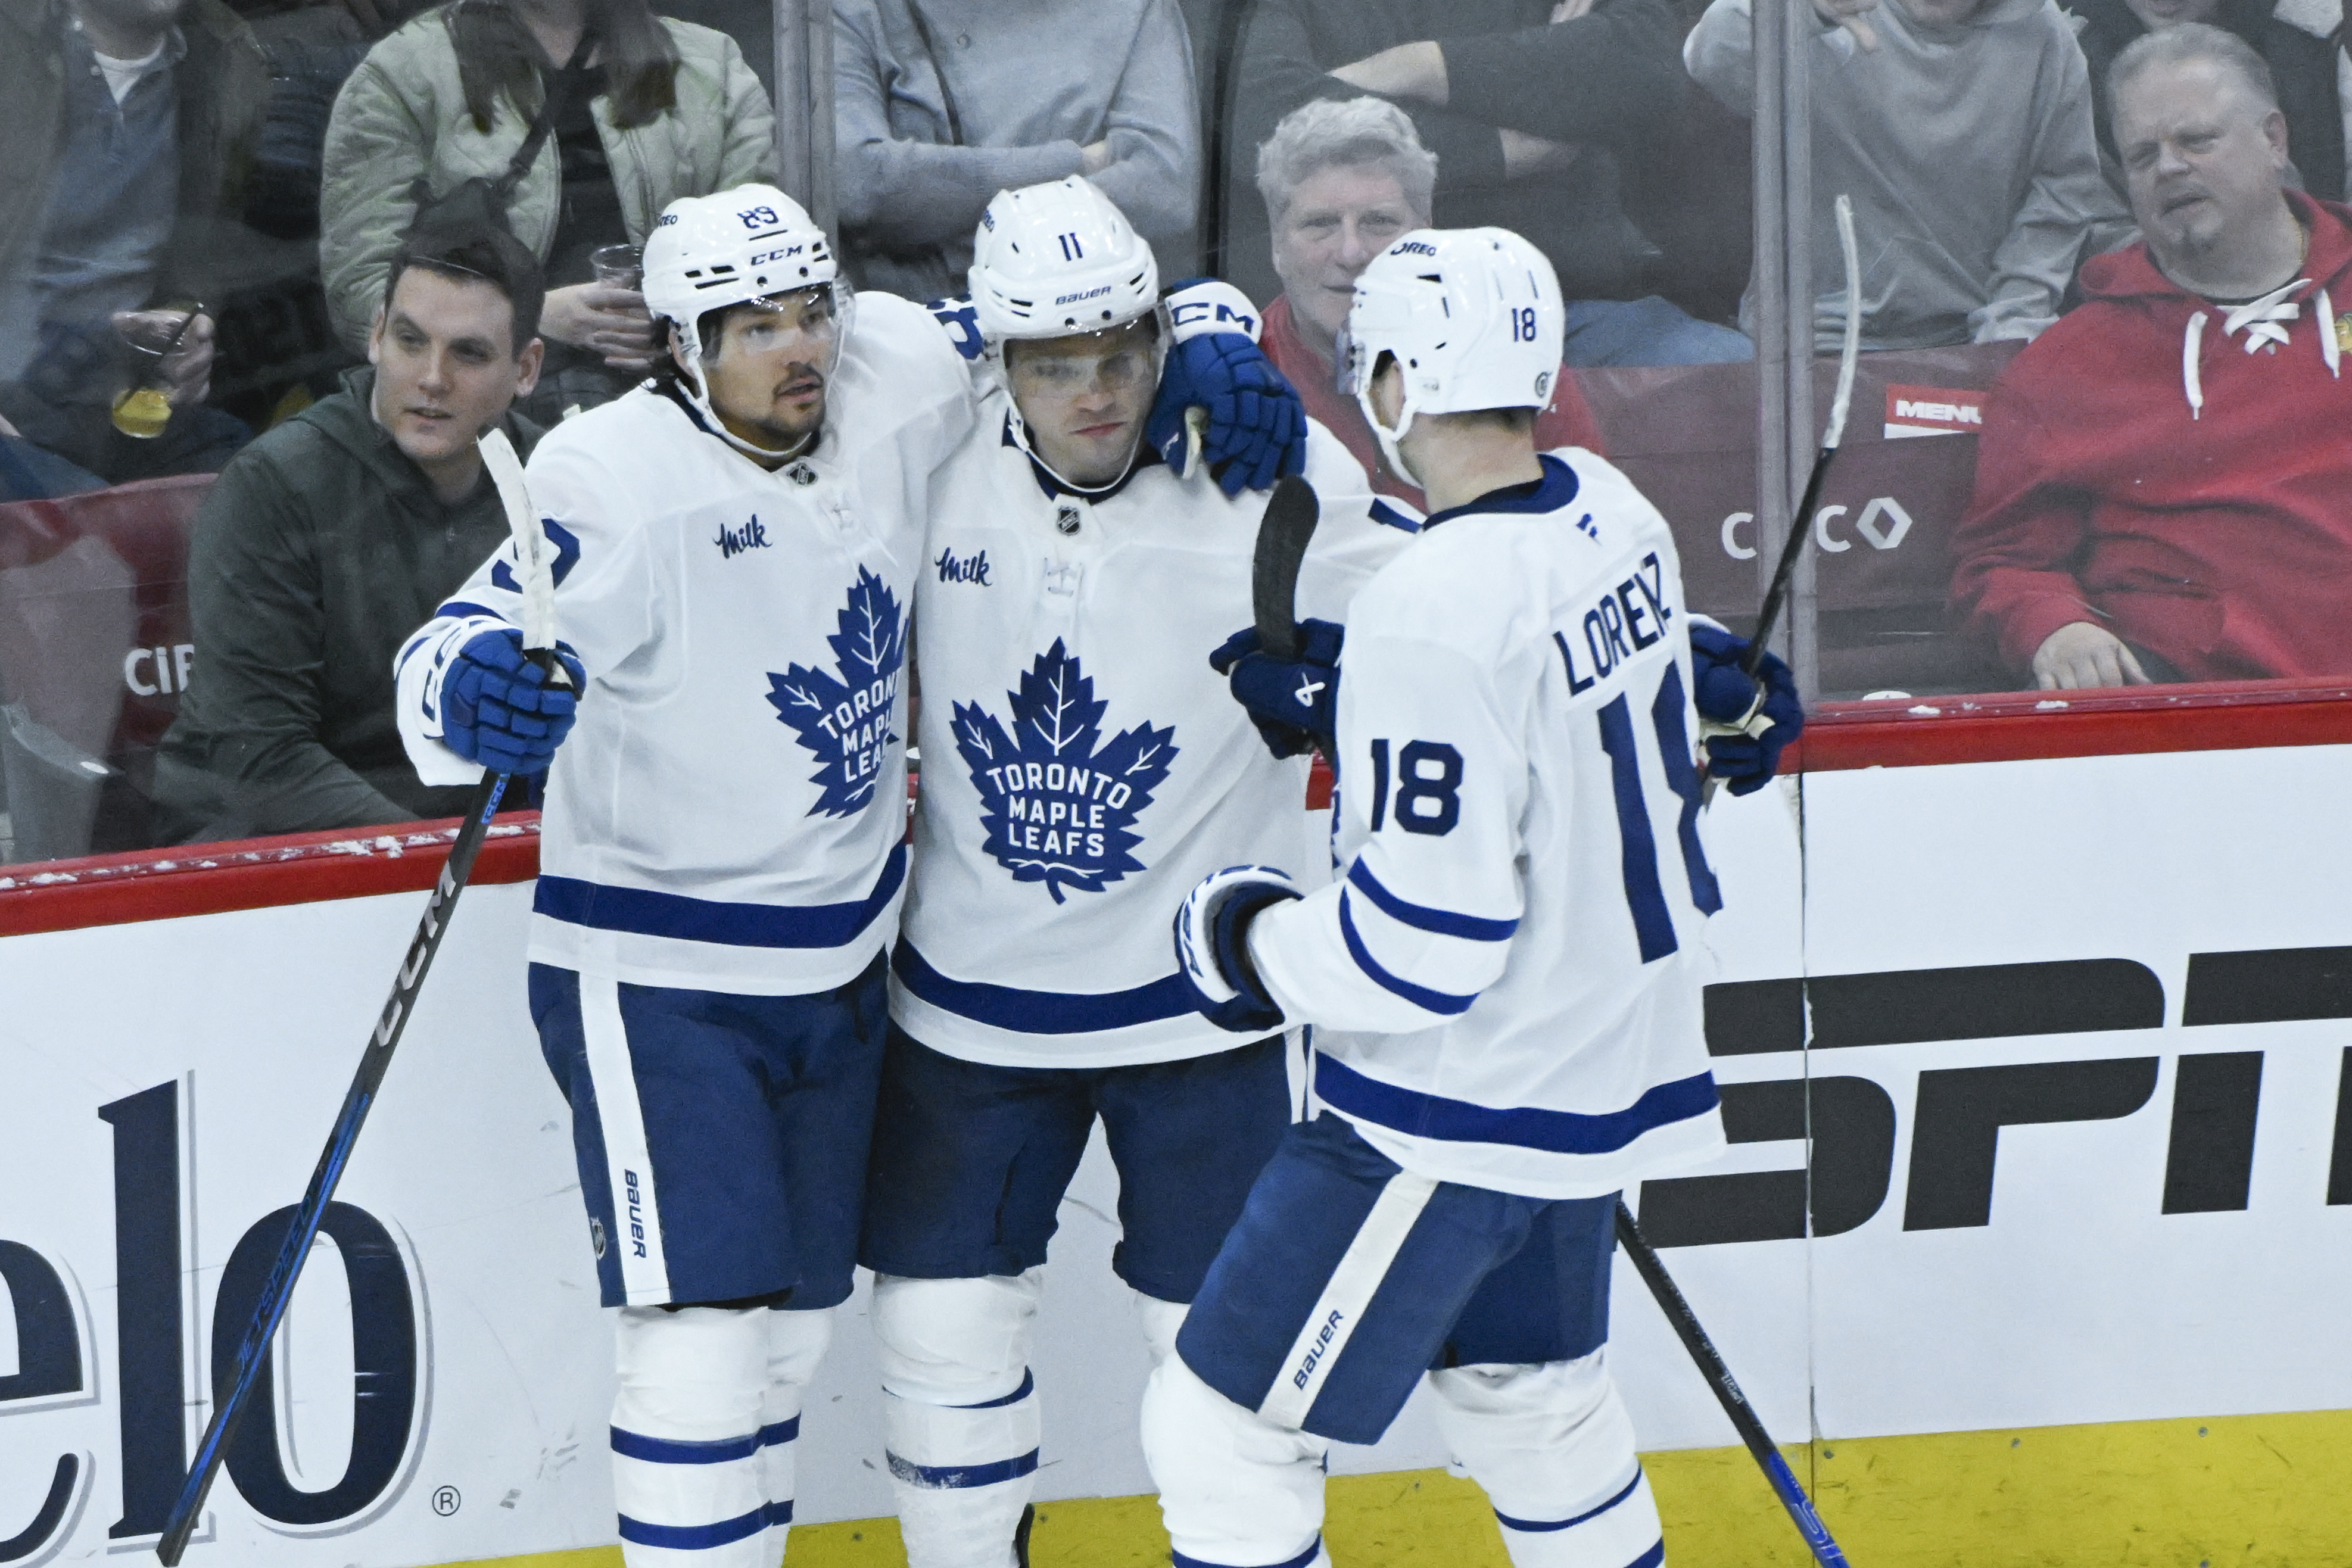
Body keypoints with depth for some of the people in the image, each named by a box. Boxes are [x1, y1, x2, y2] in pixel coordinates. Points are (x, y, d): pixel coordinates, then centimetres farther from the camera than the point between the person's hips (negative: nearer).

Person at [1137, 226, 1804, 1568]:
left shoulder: (1437, 613, -28)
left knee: (1224, 1435, -1)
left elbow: (1426, 947, -25)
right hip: (1601, 1066, 9)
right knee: (1531, 1389, 28)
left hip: (1460, 1119, -9)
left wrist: (1254, 944, -11)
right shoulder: (1613, 515, -2)